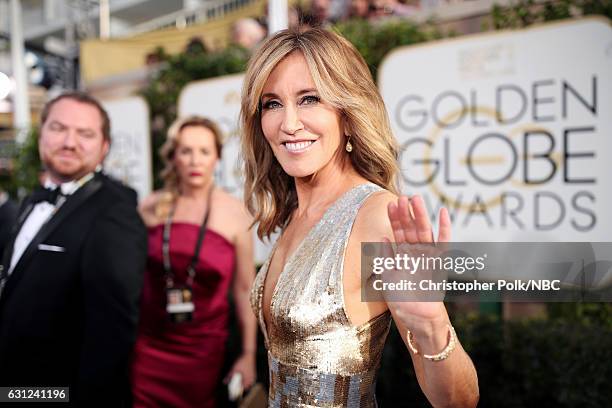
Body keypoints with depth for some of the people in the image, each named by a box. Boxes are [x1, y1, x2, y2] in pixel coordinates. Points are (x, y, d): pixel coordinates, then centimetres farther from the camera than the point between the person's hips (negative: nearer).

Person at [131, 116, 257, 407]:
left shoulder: (235, 214, -7)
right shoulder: (151, 208, -2)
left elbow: (244, 289, -3)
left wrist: (248, 355, -2)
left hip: (204, 350, -1)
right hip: (148, 346, 1)